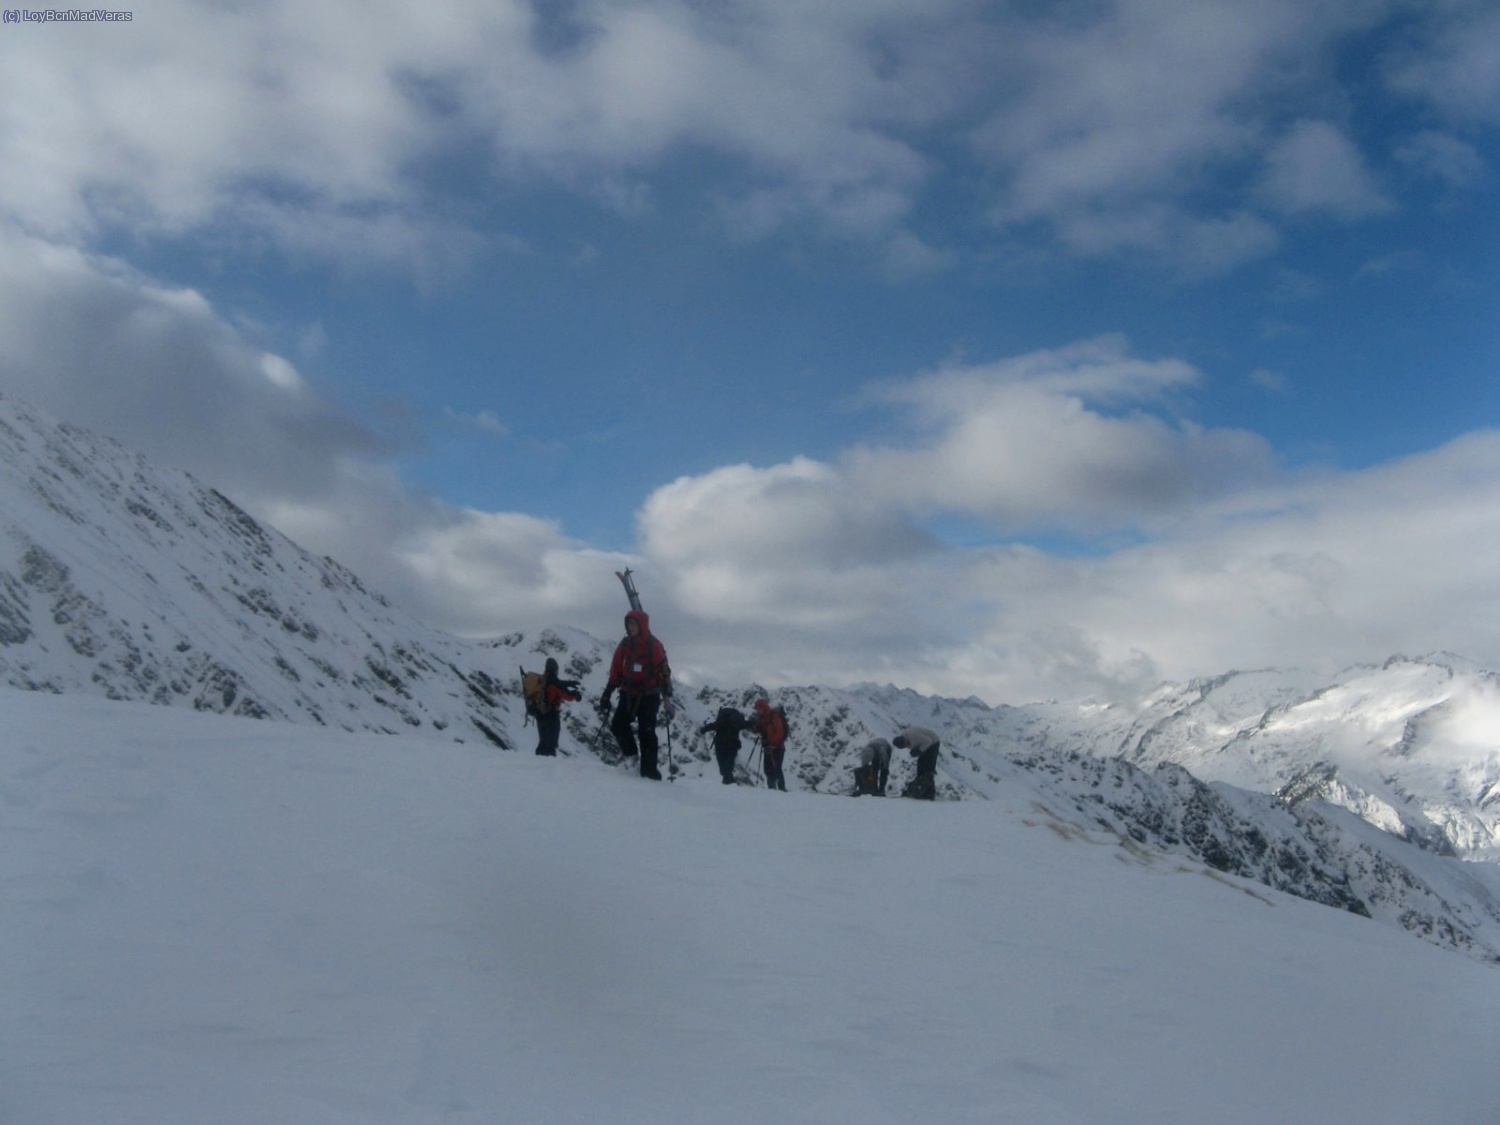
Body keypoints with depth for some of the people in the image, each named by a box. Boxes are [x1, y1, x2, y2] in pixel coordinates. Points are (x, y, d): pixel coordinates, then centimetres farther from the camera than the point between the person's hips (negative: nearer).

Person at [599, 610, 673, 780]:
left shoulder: (654, 645, -6)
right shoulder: (625, 644, 7)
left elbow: (663, 670, -6)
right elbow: (616, 669, 11)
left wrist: (667, 694, -13)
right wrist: (608, 692, 8)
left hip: (649, 696, -4)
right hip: (628, 694, 4)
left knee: (646, 732, -8)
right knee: (618, 725, -6)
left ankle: (649, 770, -4)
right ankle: (630, 753, 17)